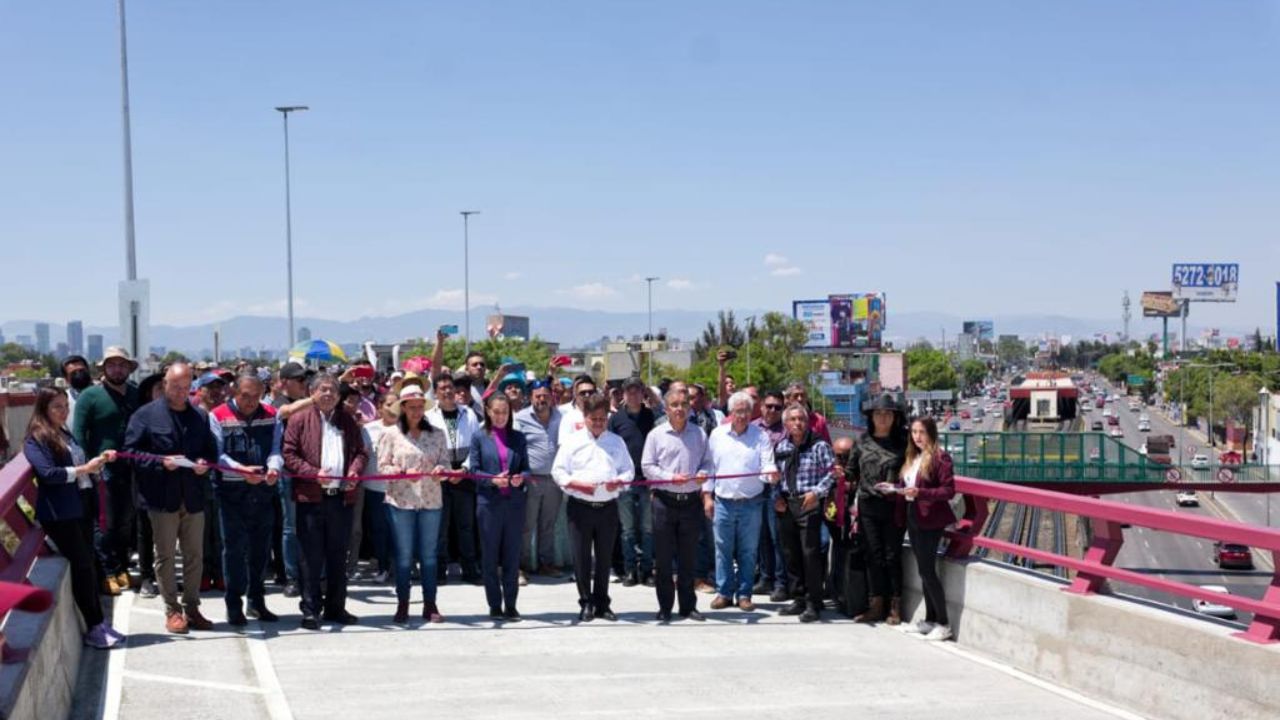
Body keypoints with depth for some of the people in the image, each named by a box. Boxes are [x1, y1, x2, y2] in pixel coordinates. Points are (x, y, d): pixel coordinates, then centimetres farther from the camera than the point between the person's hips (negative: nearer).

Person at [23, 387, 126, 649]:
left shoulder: (66, 435, 17)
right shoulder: (36, 439, -6)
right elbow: (48, 473, -18)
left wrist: (99, 461, 5)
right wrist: (84, 469, -19)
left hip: (82, 507, 7)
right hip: (59, 512, -7)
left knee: (87, 564, 8)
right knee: (83, 566, -8)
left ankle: (98, 624, 12)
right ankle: (94, 627, -3)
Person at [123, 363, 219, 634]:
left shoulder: (200, 418, 13)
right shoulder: (146, 415, -1)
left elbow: (212, 451, 19)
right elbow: (132, 452, -4)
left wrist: (205, 464, -4)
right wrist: (161, 462, -17)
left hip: (193, 497, 4)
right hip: (162, 497, -4)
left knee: (195, 556, 8)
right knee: (165, 556, 3)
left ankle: (191, 609, 17)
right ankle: (172, 611, 10)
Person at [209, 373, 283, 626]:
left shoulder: (270, 415, 7)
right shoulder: (219, 416, -5)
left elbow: (276, 449, 2)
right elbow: (216, 454, -10)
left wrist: (273, 467, -20)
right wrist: (241, 469, -25)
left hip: (263, 491, 4)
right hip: (231, 492, -4)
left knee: (261, 547, 12)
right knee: (235, 547, -2)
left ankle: (257, 600, 25)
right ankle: (234, 604, 6)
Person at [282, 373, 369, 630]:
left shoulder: (348, 421, 15)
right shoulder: (299, 420, 2)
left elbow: (361, 452, 15)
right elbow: (289, 455, -5)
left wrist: (355, 470, -6)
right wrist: (314, 473, -17)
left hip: (342, 496, 4)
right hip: (311, 497, -4)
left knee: (338, 556, 11)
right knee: (311, 557, -2)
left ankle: (335, 607, 20)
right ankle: (311, 610, 3)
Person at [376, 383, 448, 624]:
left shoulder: (437, 434, 9)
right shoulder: (390, 434, 2)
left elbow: (445, 462, 9)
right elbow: (382, 467, -1)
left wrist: (440, 469, -14)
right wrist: (403, 472, -17)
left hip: (431, 500, 2)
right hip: (401, 500, -2)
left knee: (429, 554, 6)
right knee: (403, 555, 2)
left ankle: (430, 605, 13)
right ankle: (402, 606, 11)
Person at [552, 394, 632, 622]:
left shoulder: (617, 442, 11)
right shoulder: (572, 441, 3)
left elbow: (629, 470, 12)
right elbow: (558, 471, 0)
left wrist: (620, 481, -10)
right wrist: (577, 484, -17)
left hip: (608, 507, 2)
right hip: (580, 507, -2)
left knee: (604, 558, 7)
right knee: (581, 557, 0)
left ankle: (602, 604, 17)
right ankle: (586, 603, 10)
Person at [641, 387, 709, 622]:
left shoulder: (699, 435, 7)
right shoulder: (656, 435, 2)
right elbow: (647, 466, -1)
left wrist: (702, 474, -12)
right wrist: (670, 477, -14)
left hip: (691, 501, 2)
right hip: (665, 500, -1)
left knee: (688, 557, 7)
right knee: (663, 557, 2)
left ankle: (688, 605, 17)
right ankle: (665, 607, 11)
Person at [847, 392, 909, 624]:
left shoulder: (902, 444, 3)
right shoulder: (862, 444, 9)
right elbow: (852, 472, 14)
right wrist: (842, 474, -6)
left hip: (893, 507, -2)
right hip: (868, 507, 2)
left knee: (892, 556, 1)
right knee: (874, 556, 5)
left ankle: (895, 607, 9)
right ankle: (876, 606, 12)